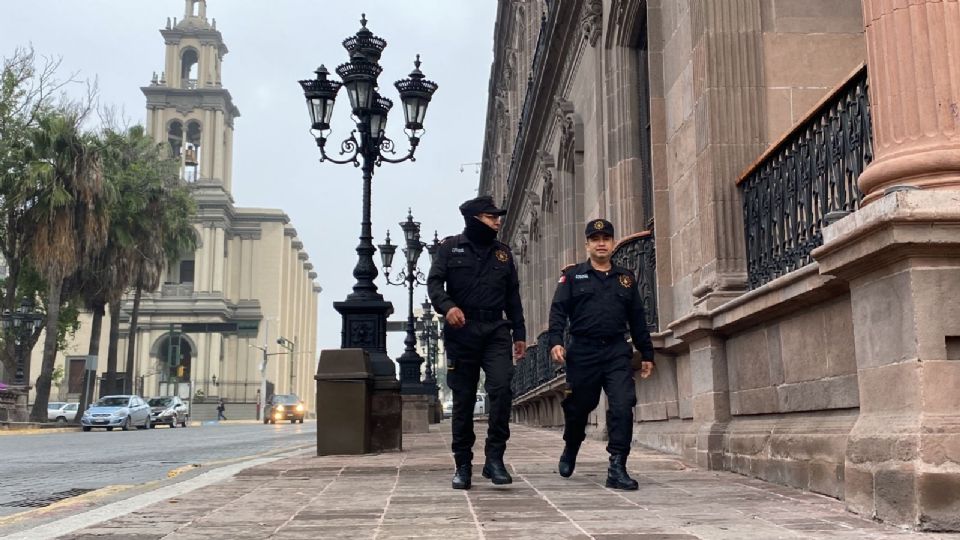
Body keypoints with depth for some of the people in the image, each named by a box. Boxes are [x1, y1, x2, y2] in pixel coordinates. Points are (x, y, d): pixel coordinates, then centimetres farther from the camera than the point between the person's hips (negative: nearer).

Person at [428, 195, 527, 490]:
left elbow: (513, 296, 18)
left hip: (495, 330, 2)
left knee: (501, 388, -17)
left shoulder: (503, 252, 16)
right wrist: (447, 306, -22)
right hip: (461, 331, -2)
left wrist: (519, 333, 14)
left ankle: (494, 457, -7)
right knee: (463, 399, 3)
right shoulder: (451, 247, 7)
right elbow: (434, 282, -2)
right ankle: (463, 464, 13)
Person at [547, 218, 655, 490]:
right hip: (583, 352, -1)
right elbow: (558, 311, -1)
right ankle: (570, 450, 38)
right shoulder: (572, 276, 8)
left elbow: (637, 319, 16)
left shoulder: (626, 278, 15)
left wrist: (646, 354, 15)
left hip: (617, 352, 2)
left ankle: (617, 468, -9)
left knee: (623, 406, -13)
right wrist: (555, 341, -16)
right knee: (578, 406, 10)